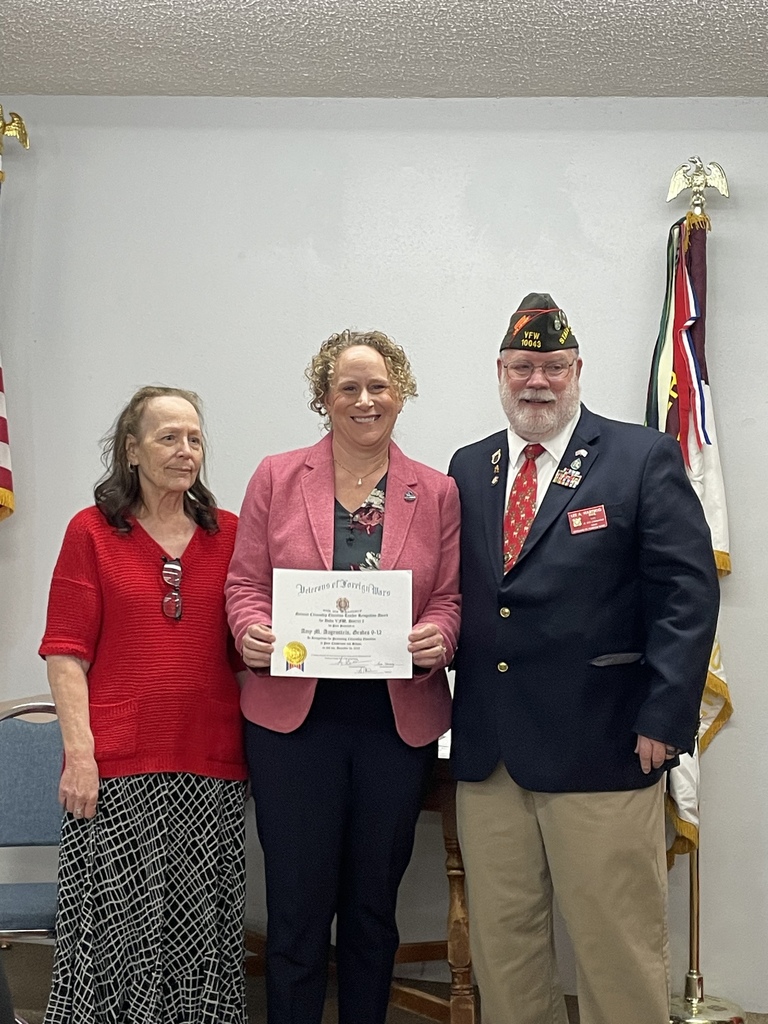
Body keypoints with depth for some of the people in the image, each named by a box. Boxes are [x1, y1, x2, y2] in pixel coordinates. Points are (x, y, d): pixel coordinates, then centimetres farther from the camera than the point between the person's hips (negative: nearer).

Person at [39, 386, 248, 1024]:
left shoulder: (229, 534, 11)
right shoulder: (92, 531, 4)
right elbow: (66, 654, 0)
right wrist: (79, 754, -9)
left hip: (212, 766, 2)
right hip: (118, 765, -2)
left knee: (201, 934, 8)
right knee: (116, 927, 3)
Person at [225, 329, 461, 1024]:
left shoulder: (437, 492, 6)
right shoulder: (276, 478, 5)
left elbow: (450, 598, 4)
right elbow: (245, 582, 4)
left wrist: (438, 639, -17)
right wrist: (253, 633, -16)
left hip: (400, 718, 1)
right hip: (293, 713, -1)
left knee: (374, 902, 14)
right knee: (297, 905, 4)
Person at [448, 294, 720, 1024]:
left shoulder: (644, 458, -2)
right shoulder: (467, 469, 12)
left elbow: (688, 593, -6)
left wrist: (663, 717, -12)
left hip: (602, 749, -4)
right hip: (486, 749, 5)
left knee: (618, 949, 5)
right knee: (500, 945, 13)